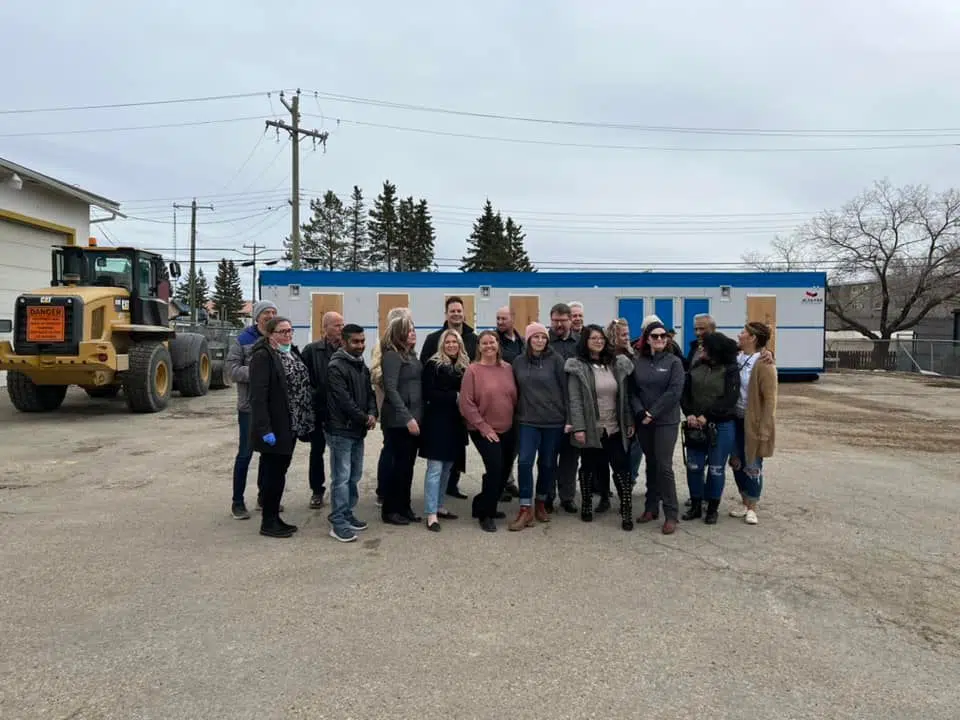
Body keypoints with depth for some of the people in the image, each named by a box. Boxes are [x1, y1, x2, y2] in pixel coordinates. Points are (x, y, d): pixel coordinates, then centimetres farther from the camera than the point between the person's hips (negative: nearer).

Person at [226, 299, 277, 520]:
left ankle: (264, 496, 27)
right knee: (245, 454, 1)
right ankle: (237, 502, 13)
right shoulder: (243, 340, -4)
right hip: (250, 406, -4)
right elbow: (233, 369, -11)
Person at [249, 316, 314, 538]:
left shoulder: (292, 353, 14)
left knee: (279, 470, 14)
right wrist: (264, 428, -25)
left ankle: (275, 518, 25)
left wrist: (304, 422, 11)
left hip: (291, 425, 8)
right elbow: (258, 395, -20)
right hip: (274, 427, -8)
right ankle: (268, 522, 12)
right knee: (273, 472, 0)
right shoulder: (263, 356, -14)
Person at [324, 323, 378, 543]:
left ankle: (347, 514, 25)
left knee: (354, 476, 14)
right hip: (340, 431, -8)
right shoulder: (335, 367, -13)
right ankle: (338, 523, 2)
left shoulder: (362, 366, 14)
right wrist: (364, 418, -12)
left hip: (358, 430, 8)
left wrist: (372, 414, -7)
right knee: (341, 478, -5)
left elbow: (369, 393, 13)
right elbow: (344, 400, -19)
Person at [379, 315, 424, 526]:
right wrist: (407, 417, -22)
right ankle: (390, 510, 11)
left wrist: (415, 416, 9)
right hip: (399, 420, -8)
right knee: (396, 464, -1)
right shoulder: (392, 355, -12)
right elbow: (391, 389, -19)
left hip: (414, 417, 8)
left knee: (407, 464, 13)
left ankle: (404, 506, 23)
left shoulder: (411, 354, 13)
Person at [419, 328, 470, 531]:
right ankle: (431, 514, -3)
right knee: (435, 468, -6)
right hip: (437, 422, -6)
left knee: (448, 467, 13)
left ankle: (439, 506, 25)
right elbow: (429, 394, -13)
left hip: (456, 423, 6)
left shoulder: (465, 366, 10)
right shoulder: (433, 364, -6)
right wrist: (454, 396, -16)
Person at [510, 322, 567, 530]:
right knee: (524, 462, -10)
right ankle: (526, 509, -3)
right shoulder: (518, 362, 5)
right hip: (527, 421, 1)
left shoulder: (555, 360, -3)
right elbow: (515, 391, 12)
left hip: (553, 421, -1)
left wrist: (569, 417, -6)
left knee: (548, 464, 9)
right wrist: (516, 415, 10)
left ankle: (541, 504, 27)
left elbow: (565, 389, -3)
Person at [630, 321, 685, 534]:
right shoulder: (637, 362, 5)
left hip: (666, 422, -3)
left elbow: (674, 391, -12)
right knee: (651, 465, 12)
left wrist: (652, 413, -15)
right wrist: (640, 413, -13)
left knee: (664, 466, -7)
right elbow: (632, 391, 2)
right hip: (642, 421, 3)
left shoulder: (674, 361, -3)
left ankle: (671, 514, 2)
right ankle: (651, 507, 22)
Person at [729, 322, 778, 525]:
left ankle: (752, 508, 19)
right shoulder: (736, 358, 3)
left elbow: (770, 399, -17)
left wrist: (764, 429, -19)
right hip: (735, 419, 7)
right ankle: (744, 502, 30)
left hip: (753, 422, -7)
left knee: (753, 466, 5)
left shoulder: (764, 365, -17)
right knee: (737, 463, 15)